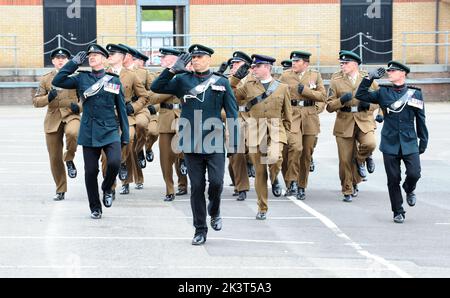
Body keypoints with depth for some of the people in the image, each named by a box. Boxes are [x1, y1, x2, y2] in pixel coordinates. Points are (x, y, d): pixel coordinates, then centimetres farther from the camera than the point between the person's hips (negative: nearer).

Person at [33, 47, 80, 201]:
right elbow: (36, 101, 7)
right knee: (55, 158, 3)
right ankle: (60, 191, 17)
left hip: (71, 116, -2)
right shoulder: (46, 79, 10)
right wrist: (48, 98, -14)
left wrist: (79, 106, -12)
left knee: (72, 133, -39)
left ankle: (69, 159, -11)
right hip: (53, 120, 2)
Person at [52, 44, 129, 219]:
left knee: (114, 162, -22)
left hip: (110, 131, -1)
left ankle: (107, 189, 9)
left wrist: (125, 135, 6)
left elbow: (121, 109, 8)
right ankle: (95, 208, 18)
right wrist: (74, 63, -4)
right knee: (90, 171, 2)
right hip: (89, 133, 1)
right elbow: (57, 81, -6)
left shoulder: (114, 80, 5)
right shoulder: (81, 78, 6)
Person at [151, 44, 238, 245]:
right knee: (197, 187, 4)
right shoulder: (182, 80, 6)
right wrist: (173, 70, -11)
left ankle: (214, 212, 22)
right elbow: (156, 88, -1)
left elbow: (232, 113, 4)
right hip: (191, 144, 1)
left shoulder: (221, 82, 4)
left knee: (216, 182, -9)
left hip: (215, 143, -1)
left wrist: (234, 142, -1)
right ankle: (200, 230, 13)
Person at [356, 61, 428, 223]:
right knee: (393, 179, 2)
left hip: (409, 143, -1)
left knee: (414, 173, -14)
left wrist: (423, 141, 9)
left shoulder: (415, 93, 3)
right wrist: (369, 78, -6)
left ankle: (409, 190, 22)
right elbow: (361, 95, 3)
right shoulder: (383, 92, 5)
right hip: (390, 143, 1)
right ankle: (398, 212, 15)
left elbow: (420, 119, 8)